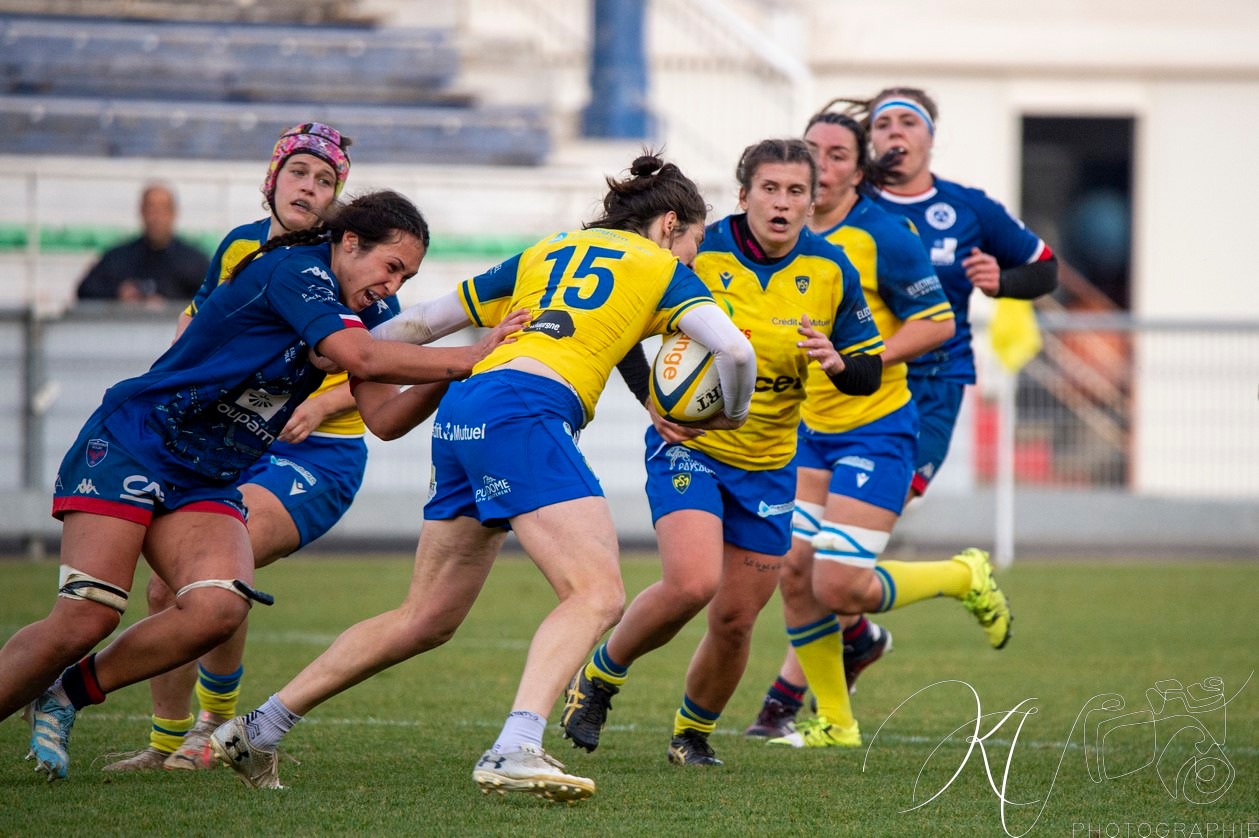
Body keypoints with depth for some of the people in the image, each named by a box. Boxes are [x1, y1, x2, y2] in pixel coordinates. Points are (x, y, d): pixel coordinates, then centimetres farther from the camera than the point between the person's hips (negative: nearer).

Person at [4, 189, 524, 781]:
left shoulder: (358, 311, 11)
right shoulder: (294, 270, -15)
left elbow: (383, 417, 5)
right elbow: (362, 358, -28)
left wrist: (454, 378, -9)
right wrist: (471, 359, -22)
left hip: (207, 484, 8)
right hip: (131, 448, -8)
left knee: (218, 610, -20)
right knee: (85, 618, -20)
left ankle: (70, 691, -2)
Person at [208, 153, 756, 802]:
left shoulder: (541, 256, 30)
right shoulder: (662, 269, 14)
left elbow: (418, 324, 31)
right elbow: (734, 348, 0)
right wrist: (731, 414, 20)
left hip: (462, 409, 7)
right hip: (524, 412, -7)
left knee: (427, 619, 16)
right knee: (598, 595, -15)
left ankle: (258, 730, 21)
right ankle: (514, 751, -35)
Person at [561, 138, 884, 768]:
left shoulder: (832, 272, -5)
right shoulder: (699, 254, -14)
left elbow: (869, 371, 1)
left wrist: (836, 362, -22)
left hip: (768, 465, 3)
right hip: (689, 447, -3)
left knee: (736, 619, 5)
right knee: (692, 582, -25)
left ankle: (695, 731, 32)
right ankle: (601, 675, 2)